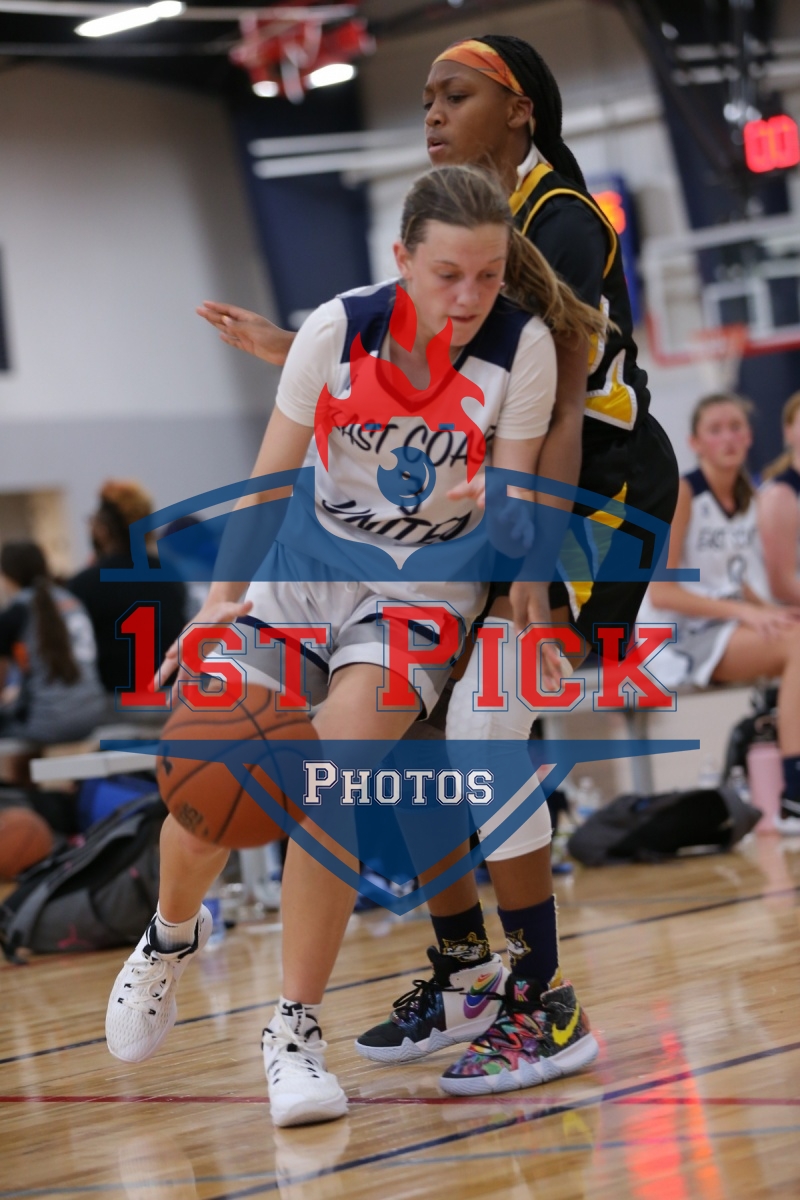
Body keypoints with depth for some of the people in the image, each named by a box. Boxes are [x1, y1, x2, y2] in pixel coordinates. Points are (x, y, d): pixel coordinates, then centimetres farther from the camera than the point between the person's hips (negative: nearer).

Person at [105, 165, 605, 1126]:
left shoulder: (523, 346, -21)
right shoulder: (339, 329, -19)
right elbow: (271, 472, -9)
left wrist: (531, 615, -19)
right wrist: (222, 598, -15)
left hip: (431, 580, -1)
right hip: (312, 559, 2)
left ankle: (295, 1030, -12)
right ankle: (172, 935, 29)